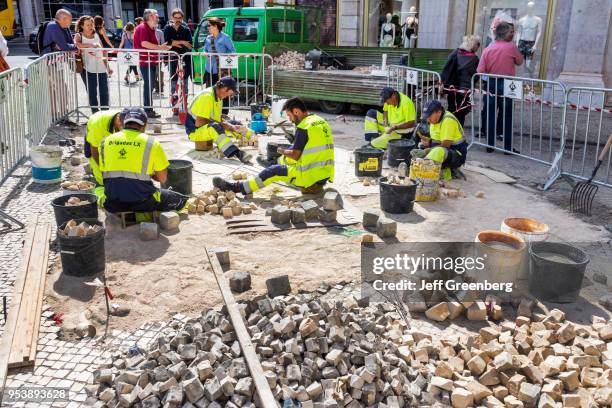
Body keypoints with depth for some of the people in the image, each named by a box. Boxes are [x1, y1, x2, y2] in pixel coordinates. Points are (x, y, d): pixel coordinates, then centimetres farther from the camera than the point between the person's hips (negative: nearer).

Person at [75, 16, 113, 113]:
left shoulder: (96, 35, 15)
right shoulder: (79, 36, 1)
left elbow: (103, 51, 19)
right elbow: (76, 44, -22)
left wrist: (108, 67, 15)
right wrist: (90, 45, -26)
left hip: (101, 69, 4)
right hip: (88, 70, -4)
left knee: (104, 92, 4)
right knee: (92, 93, 1)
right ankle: (95, 113, 8)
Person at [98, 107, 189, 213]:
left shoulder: (105, 142, 7)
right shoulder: (152, 143, -4)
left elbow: (104, 174, 18)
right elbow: (162, 179, 1)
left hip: (113, 204, 3)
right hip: (141, 202, -3)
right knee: (179, 199, 18)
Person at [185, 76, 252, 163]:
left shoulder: (218, 97, 7)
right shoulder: (207, 96, -22)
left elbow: (219, 119, 11)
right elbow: (199, 123, -26)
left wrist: (232, 127, -6)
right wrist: (222, 125, -21)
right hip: (195, 131, -10)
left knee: (234, 124, 11)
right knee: (215, 128, -39)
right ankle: (236, 153, -53)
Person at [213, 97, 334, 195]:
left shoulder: (304, 127, -14)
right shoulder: (322, 121, 12)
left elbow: (295, 155, -12)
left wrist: (283, 151, 8)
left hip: (310, 177, -8)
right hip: (325, 175, 8)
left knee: (273, 171, -2)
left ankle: (237, 187, 4)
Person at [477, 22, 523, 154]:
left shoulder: (487, 49, -1)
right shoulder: (512, 47, -9)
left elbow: (480, 71, -5)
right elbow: (519, 62, 8)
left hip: (490, 85, 3)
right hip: (506, 86, -3)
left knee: (490, 117, 8)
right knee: (507, 118, 4)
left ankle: (490, 145, 12)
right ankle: (508, 147, 8)